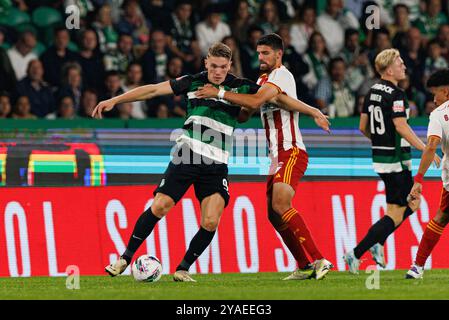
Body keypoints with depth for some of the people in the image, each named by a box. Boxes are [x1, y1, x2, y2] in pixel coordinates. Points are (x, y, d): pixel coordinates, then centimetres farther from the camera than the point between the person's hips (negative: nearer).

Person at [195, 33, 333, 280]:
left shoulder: (282, 75, -9)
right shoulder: (264, 79, 21)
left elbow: (255, 101, -24)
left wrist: (219, 93, -23)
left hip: (291, 152, -10)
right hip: (277, 157, 10)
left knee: (280, 205, -25)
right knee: (274, 214, 5)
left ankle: (318, 260, -27)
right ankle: (305, 267, 11)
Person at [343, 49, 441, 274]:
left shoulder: (372, 92, 9)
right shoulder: (395, 94, -17)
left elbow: (363, 127, 14)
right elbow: (401, 126, -25)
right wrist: (426, 150, -24)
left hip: (380, 157, 9)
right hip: (396, 160, -9)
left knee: (412, 204, 19)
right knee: (396, 214, -5)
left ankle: (378, 242, 11)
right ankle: (356, 254, -9)